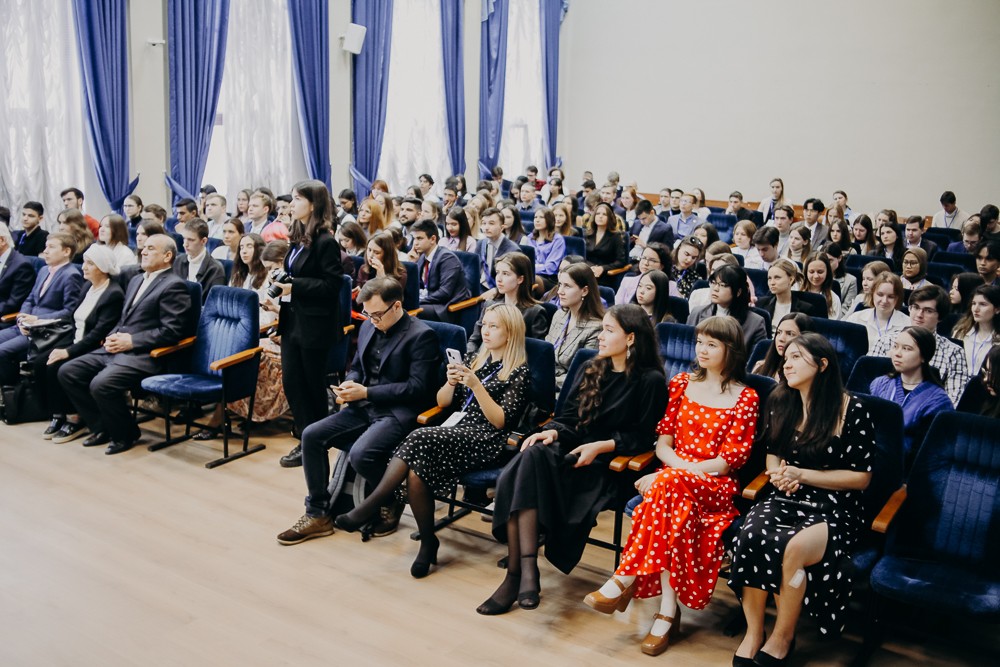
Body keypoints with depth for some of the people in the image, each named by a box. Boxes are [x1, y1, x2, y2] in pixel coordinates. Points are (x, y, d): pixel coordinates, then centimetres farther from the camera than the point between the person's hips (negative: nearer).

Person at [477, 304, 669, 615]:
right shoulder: (591, 370, 19)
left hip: (605, 463, -6)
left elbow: (642, 436, -4)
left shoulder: (650, 381, 0)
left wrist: (601, 446, -15)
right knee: (530, 458, -29)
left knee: (532, 464, -31)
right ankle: (524, 569, -33)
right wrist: (552, 432, -5)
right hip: (569, 450, 6)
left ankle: (517, 574, -29)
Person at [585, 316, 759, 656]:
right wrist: (683, 464, -12)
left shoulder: (745, 398, 2)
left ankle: (624, 581, -31)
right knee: (677, 506, -36)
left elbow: (731, 459, -6)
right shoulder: (682, 383, 14)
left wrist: (678, 471, -16)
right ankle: (668, 611, -35)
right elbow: (663, 440, 11)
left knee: (670, 485, -38)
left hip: (716, 486, -3)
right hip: (676, 476, 3)